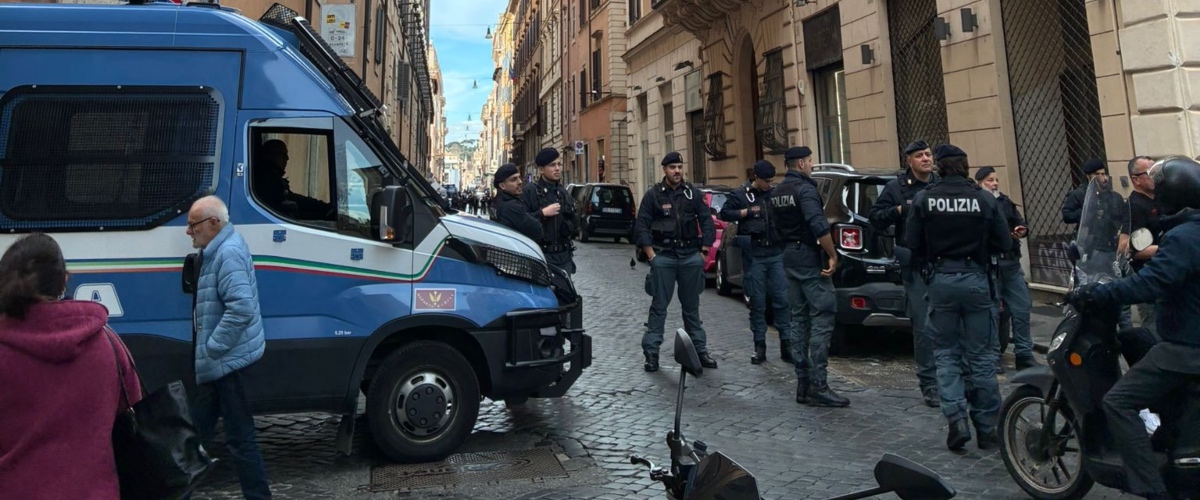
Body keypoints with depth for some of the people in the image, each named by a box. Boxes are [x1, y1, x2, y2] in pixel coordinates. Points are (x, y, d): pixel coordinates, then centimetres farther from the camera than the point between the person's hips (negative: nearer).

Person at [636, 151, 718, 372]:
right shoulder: (653, 194, 1)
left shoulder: (693, 193, 8)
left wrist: (703, 252, 1)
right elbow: (641, 226, -2)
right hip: (663, 257, -2)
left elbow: (706, 222, 9)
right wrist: (651, 256, -8)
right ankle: (651, 352, 4)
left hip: (691, 256, 2)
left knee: (692, 306, 10)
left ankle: (700, 349, 18)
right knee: (659, 306, -1)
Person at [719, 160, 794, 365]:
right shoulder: (740, 195, 2)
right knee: (757, 302, 5)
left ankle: (787, 342, 13)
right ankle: (760, 346, 13)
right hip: (754, 256, -2)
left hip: (777, 254, 2)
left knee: (782, 299, 3)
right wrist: (748, 212, -9)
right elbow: (724, 213, -1)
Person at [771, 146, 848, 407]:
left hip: (789, 256, 9)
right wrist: (832, 256, -18)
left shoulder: (777, 192, 13)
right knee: (821, 319, -7)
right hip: (809, 257, -9)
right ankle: (818, 386, -9)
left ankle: (803, 383, 13)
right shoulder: (805, 189, -14)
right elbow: (819, 226, -25)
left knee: (799, 318, 11)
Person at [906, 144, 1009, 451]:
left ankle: (956, 418, -3)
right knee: (982, 355, 8)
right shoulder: (984, 199, -5)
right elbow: (1004, 244, 0)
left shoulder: (924, 200, -4)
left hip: (941, 280, 0)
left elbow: (912, 244, -3)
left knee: (946, 352, 11)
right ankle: (986, 428, 15)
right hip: (976, 279, 0)